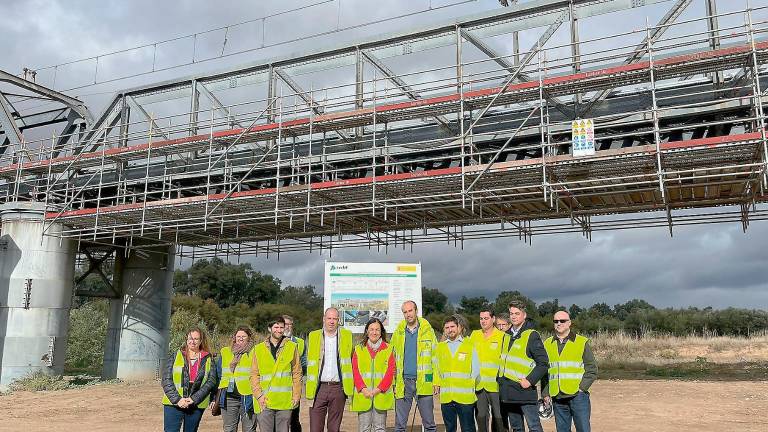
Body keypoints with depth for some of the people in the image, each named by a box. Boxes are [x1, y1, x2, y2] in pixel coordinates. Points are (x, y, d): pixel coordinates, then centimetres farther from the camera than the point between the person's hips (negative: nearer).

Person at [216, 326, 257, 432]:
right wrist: (216, 397, 11)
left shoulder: (254, 353, 1)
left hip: (248, 398, -3)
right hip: (229, 398, 3)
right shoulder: (225, 352, 12)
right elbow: (218, 374, 15)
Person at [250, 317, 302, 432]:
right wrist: (258, 395, -4)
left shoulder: (292, 347, 7)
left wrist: (296, 394, 1)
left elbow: (297, 373, 8)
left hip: (285, 401, 0)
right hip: (265, 401, 0)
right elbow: (254, 375, 7)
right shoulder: (258, 349, 8)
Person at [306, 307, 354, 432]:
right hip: (319, 388, 0)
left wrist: (350, 383, 4)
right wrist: (310, 388, 5)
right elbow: (310, 363, 11)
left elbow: (350, 358, 11)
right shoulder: (313, 336, 7)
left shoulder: (347, 335, 6)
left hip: (338, 388, 0)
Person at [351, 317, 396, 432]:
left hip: (381, 395, -1)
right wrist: (363, 389, -11)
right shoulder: (359, 349, 10)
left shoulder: (388, 349, 6)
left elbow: (390, 372, -1)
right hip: (363, 396, 1)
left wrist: (378, 389, -11)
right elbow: (355, 371, 3)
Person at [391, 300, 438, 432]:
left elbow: (435, 356, 4)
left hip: (423, 381, -2)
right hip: (403, 382, 2)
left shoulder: (427, 330, 4)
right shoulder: (398, 332, 9)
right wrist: (392, 382, 3)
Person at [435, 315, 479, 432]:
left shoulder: (470, 345, 4)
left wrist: (469, 386, 1)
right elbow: (437, 370, 16)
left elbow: (476, 370, 6)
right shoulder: (440, 347, 12)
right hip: (446, 397, 3)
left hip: (465, 397, -3)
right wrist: (437, 384, 3)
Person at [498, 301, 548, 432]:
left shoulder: (531, 335, -8)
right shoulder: (507, 335, 13)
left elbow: (543, 363, -11)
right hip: (507, 392, 7)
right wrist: (501, 379, 13)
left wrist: (530, 381, -16)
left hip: (525, 391, -7)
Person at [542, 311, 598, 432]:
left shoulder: (582, 342, 2)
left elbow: (592, 369, 2)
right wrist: (545, 393, 7)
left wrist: (582, 387, -9)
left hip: (578, 396, -3)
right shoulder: (547, 344, 11)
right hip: (557, 398, 3)